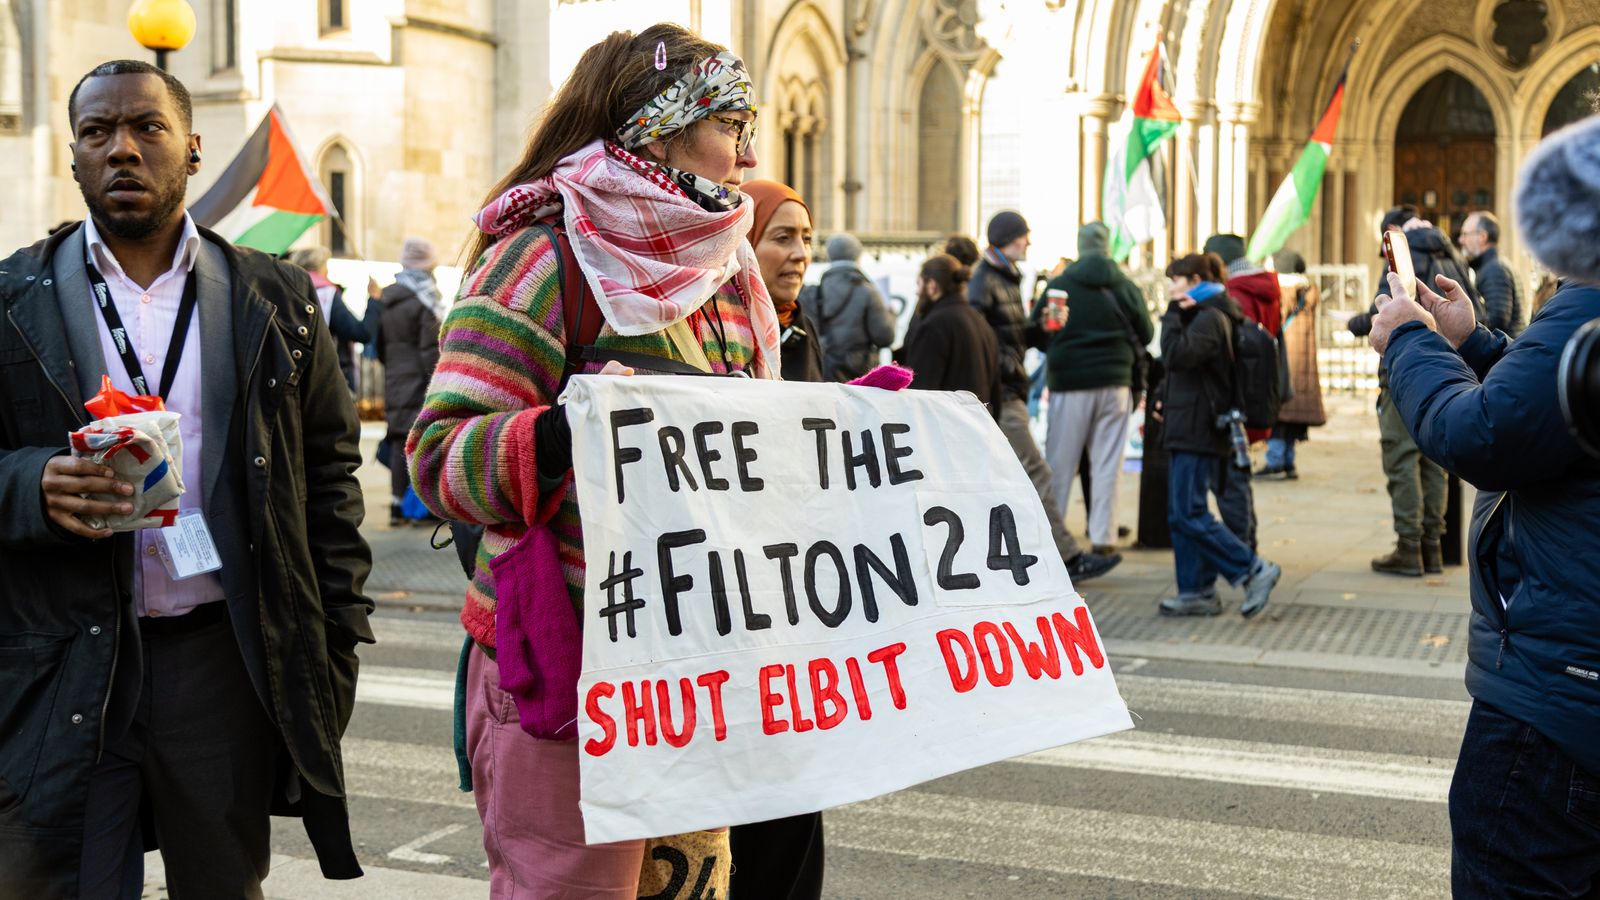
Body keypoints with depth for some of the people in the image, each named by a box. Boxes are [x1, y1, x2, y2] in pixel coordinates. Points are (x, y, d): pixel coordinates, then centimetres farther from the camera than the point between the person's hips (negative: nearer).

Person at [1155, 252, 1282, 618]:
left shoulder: (1210, 318, -13)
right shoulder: (1201, 317, 20)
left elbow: (1176, 355, -26)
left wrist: (1174, 312, -17)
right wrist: (1167, 399, 13)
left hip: (1197, 432, -11)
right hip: (1186, 429, 11)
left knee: (1188, 515, -12)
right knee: (1180, 515, 10)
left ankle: (1254, 571, -6)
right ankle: (1196, 592, 13)